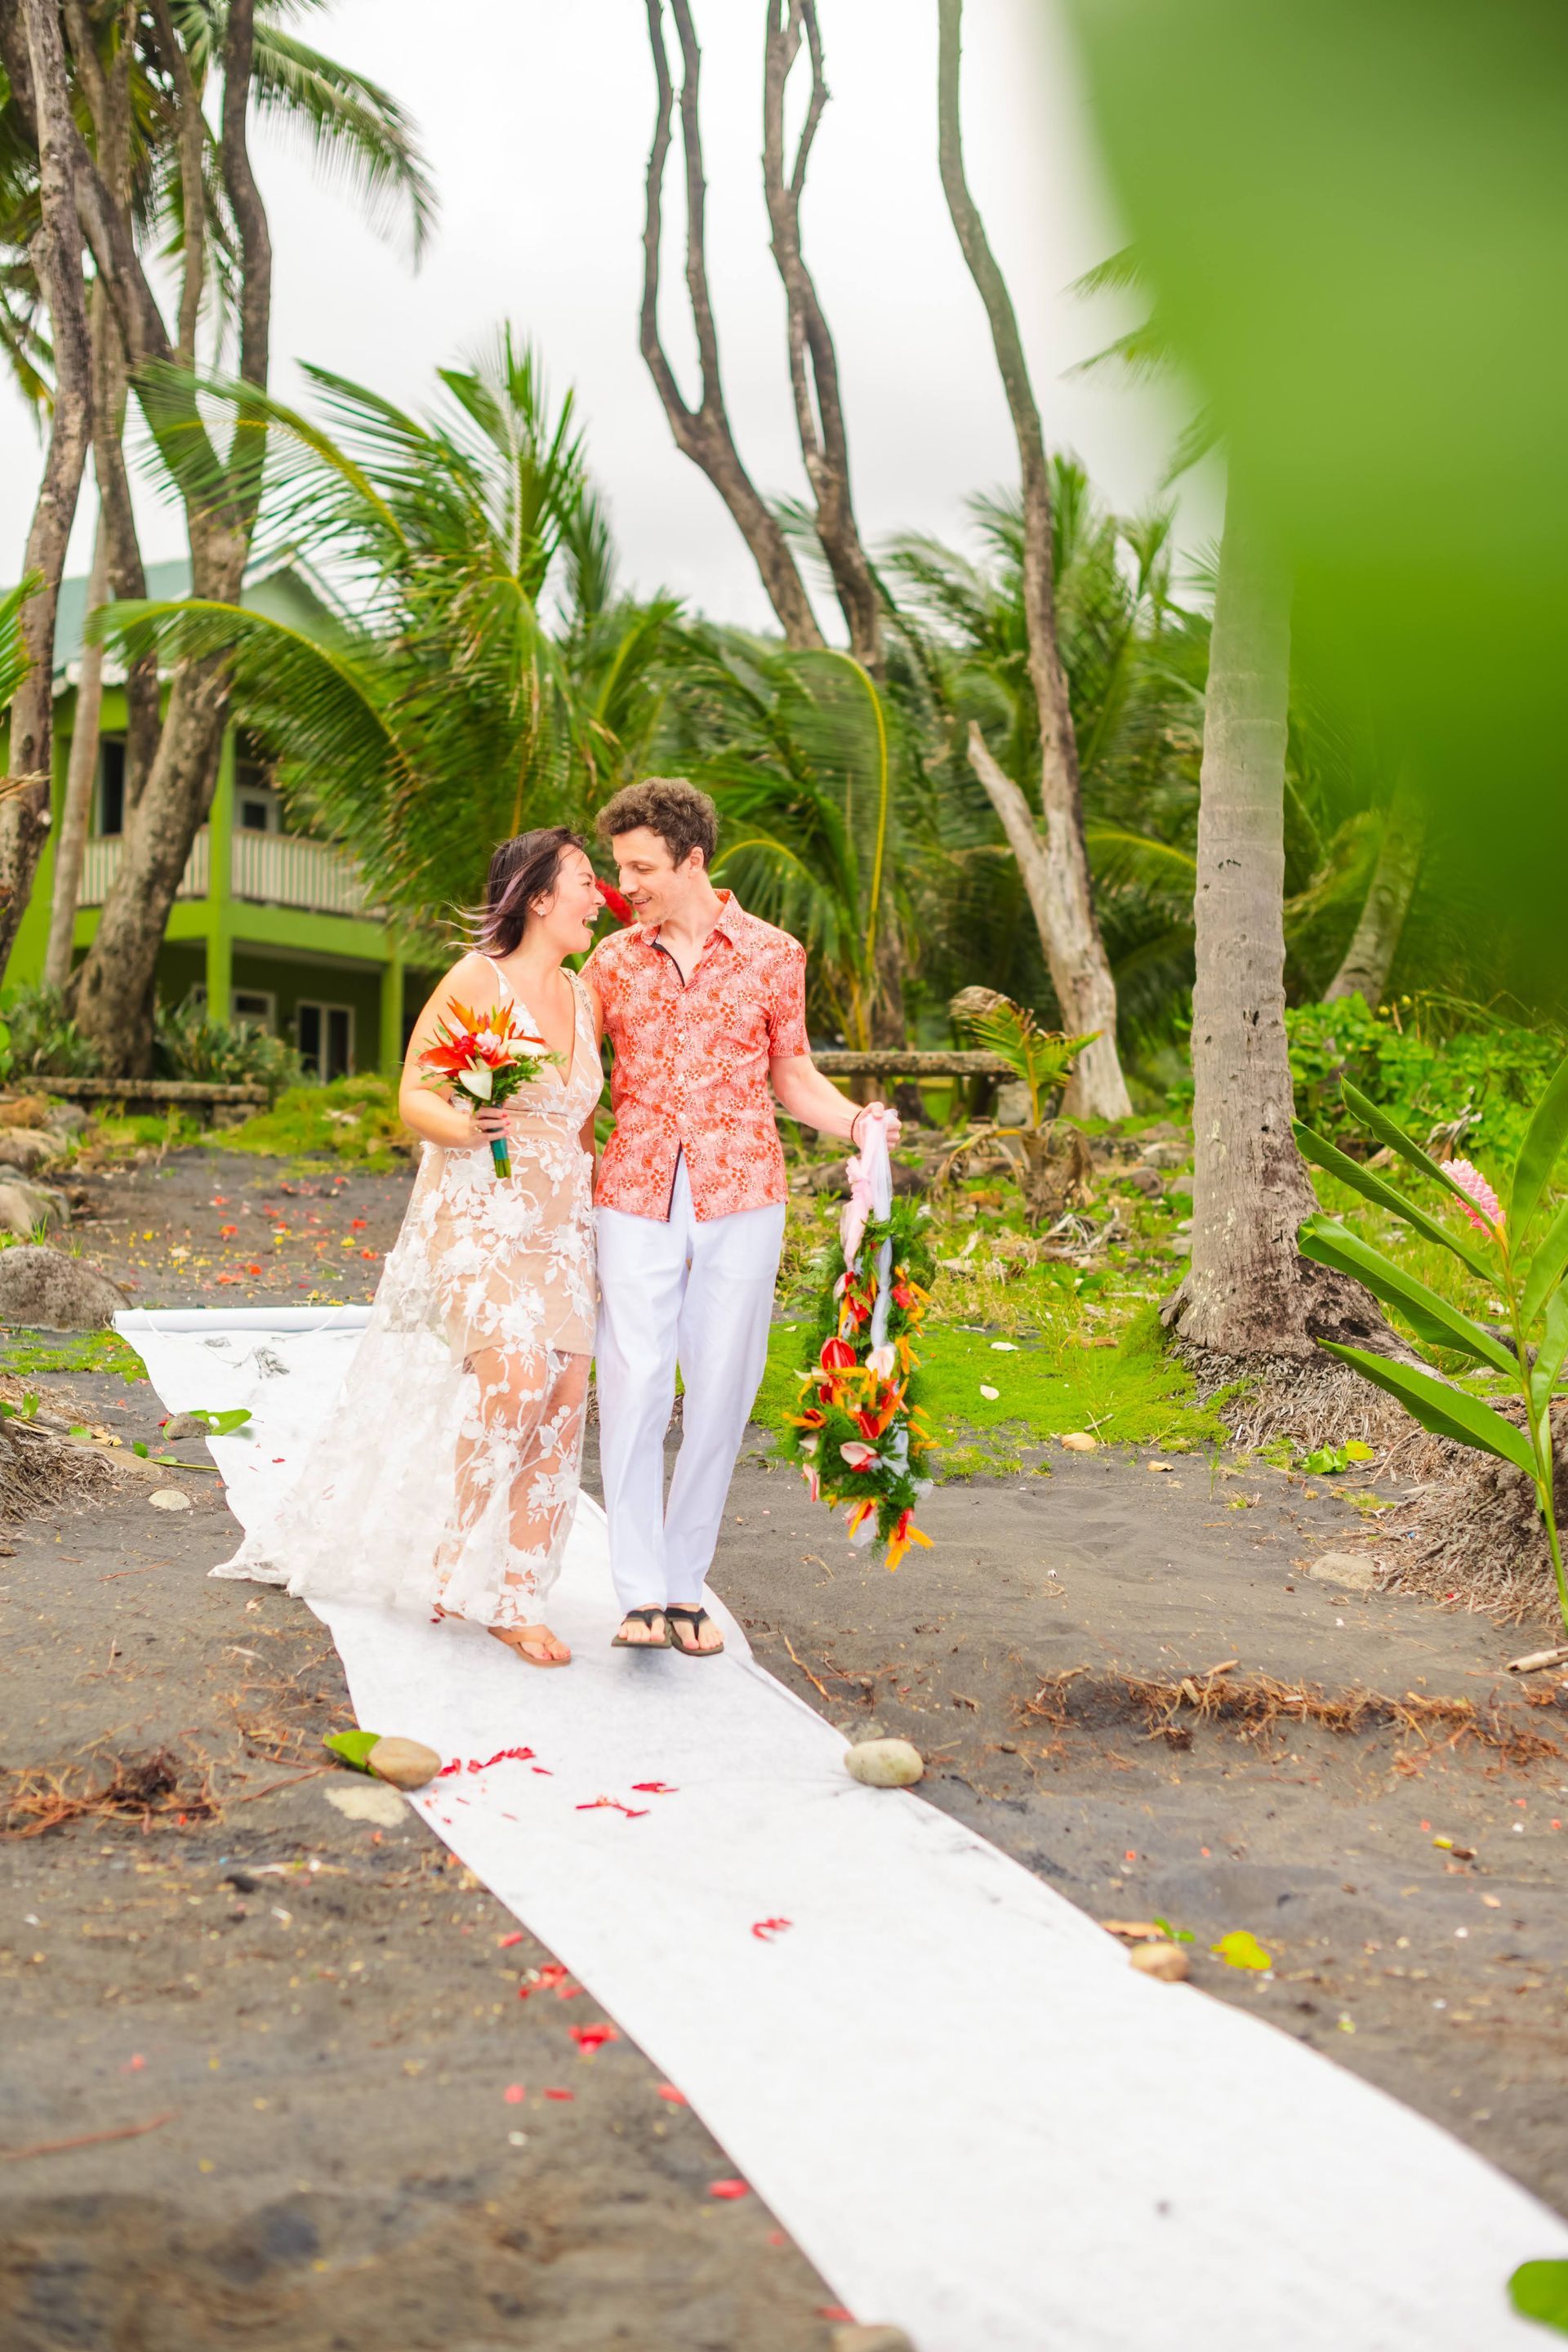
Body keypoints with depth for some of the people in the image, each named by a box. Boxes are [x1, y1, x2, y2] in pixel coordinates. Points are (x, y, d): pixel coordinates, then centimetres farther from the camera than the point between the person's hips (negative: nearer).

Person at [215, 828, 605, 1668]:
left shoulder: (582, 998, 12)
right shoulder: (476, 980, -7)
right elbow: (414, 1096, -5)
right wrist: (459, 1129, -26)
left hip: (558, 1230, 6)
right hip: (472, 1218, -6)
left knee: (561, 1403, -3)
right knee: (511, 1380, -23)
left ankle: (511, 1598, 7)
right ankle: (456, 1568, -3)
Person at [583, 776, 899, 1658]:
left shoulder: (773, 954, 4)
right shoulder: (612, 960, 7)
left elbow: (793, 1074, 11)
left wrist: (857, 1120, -8)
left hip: (740, 1197, 0)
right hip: (637, 1198, 0)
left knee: (721, 1393, 3)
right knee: (632, 1388, -8)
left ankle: (688, 1585, 16)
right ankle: (643, 1591, 1)